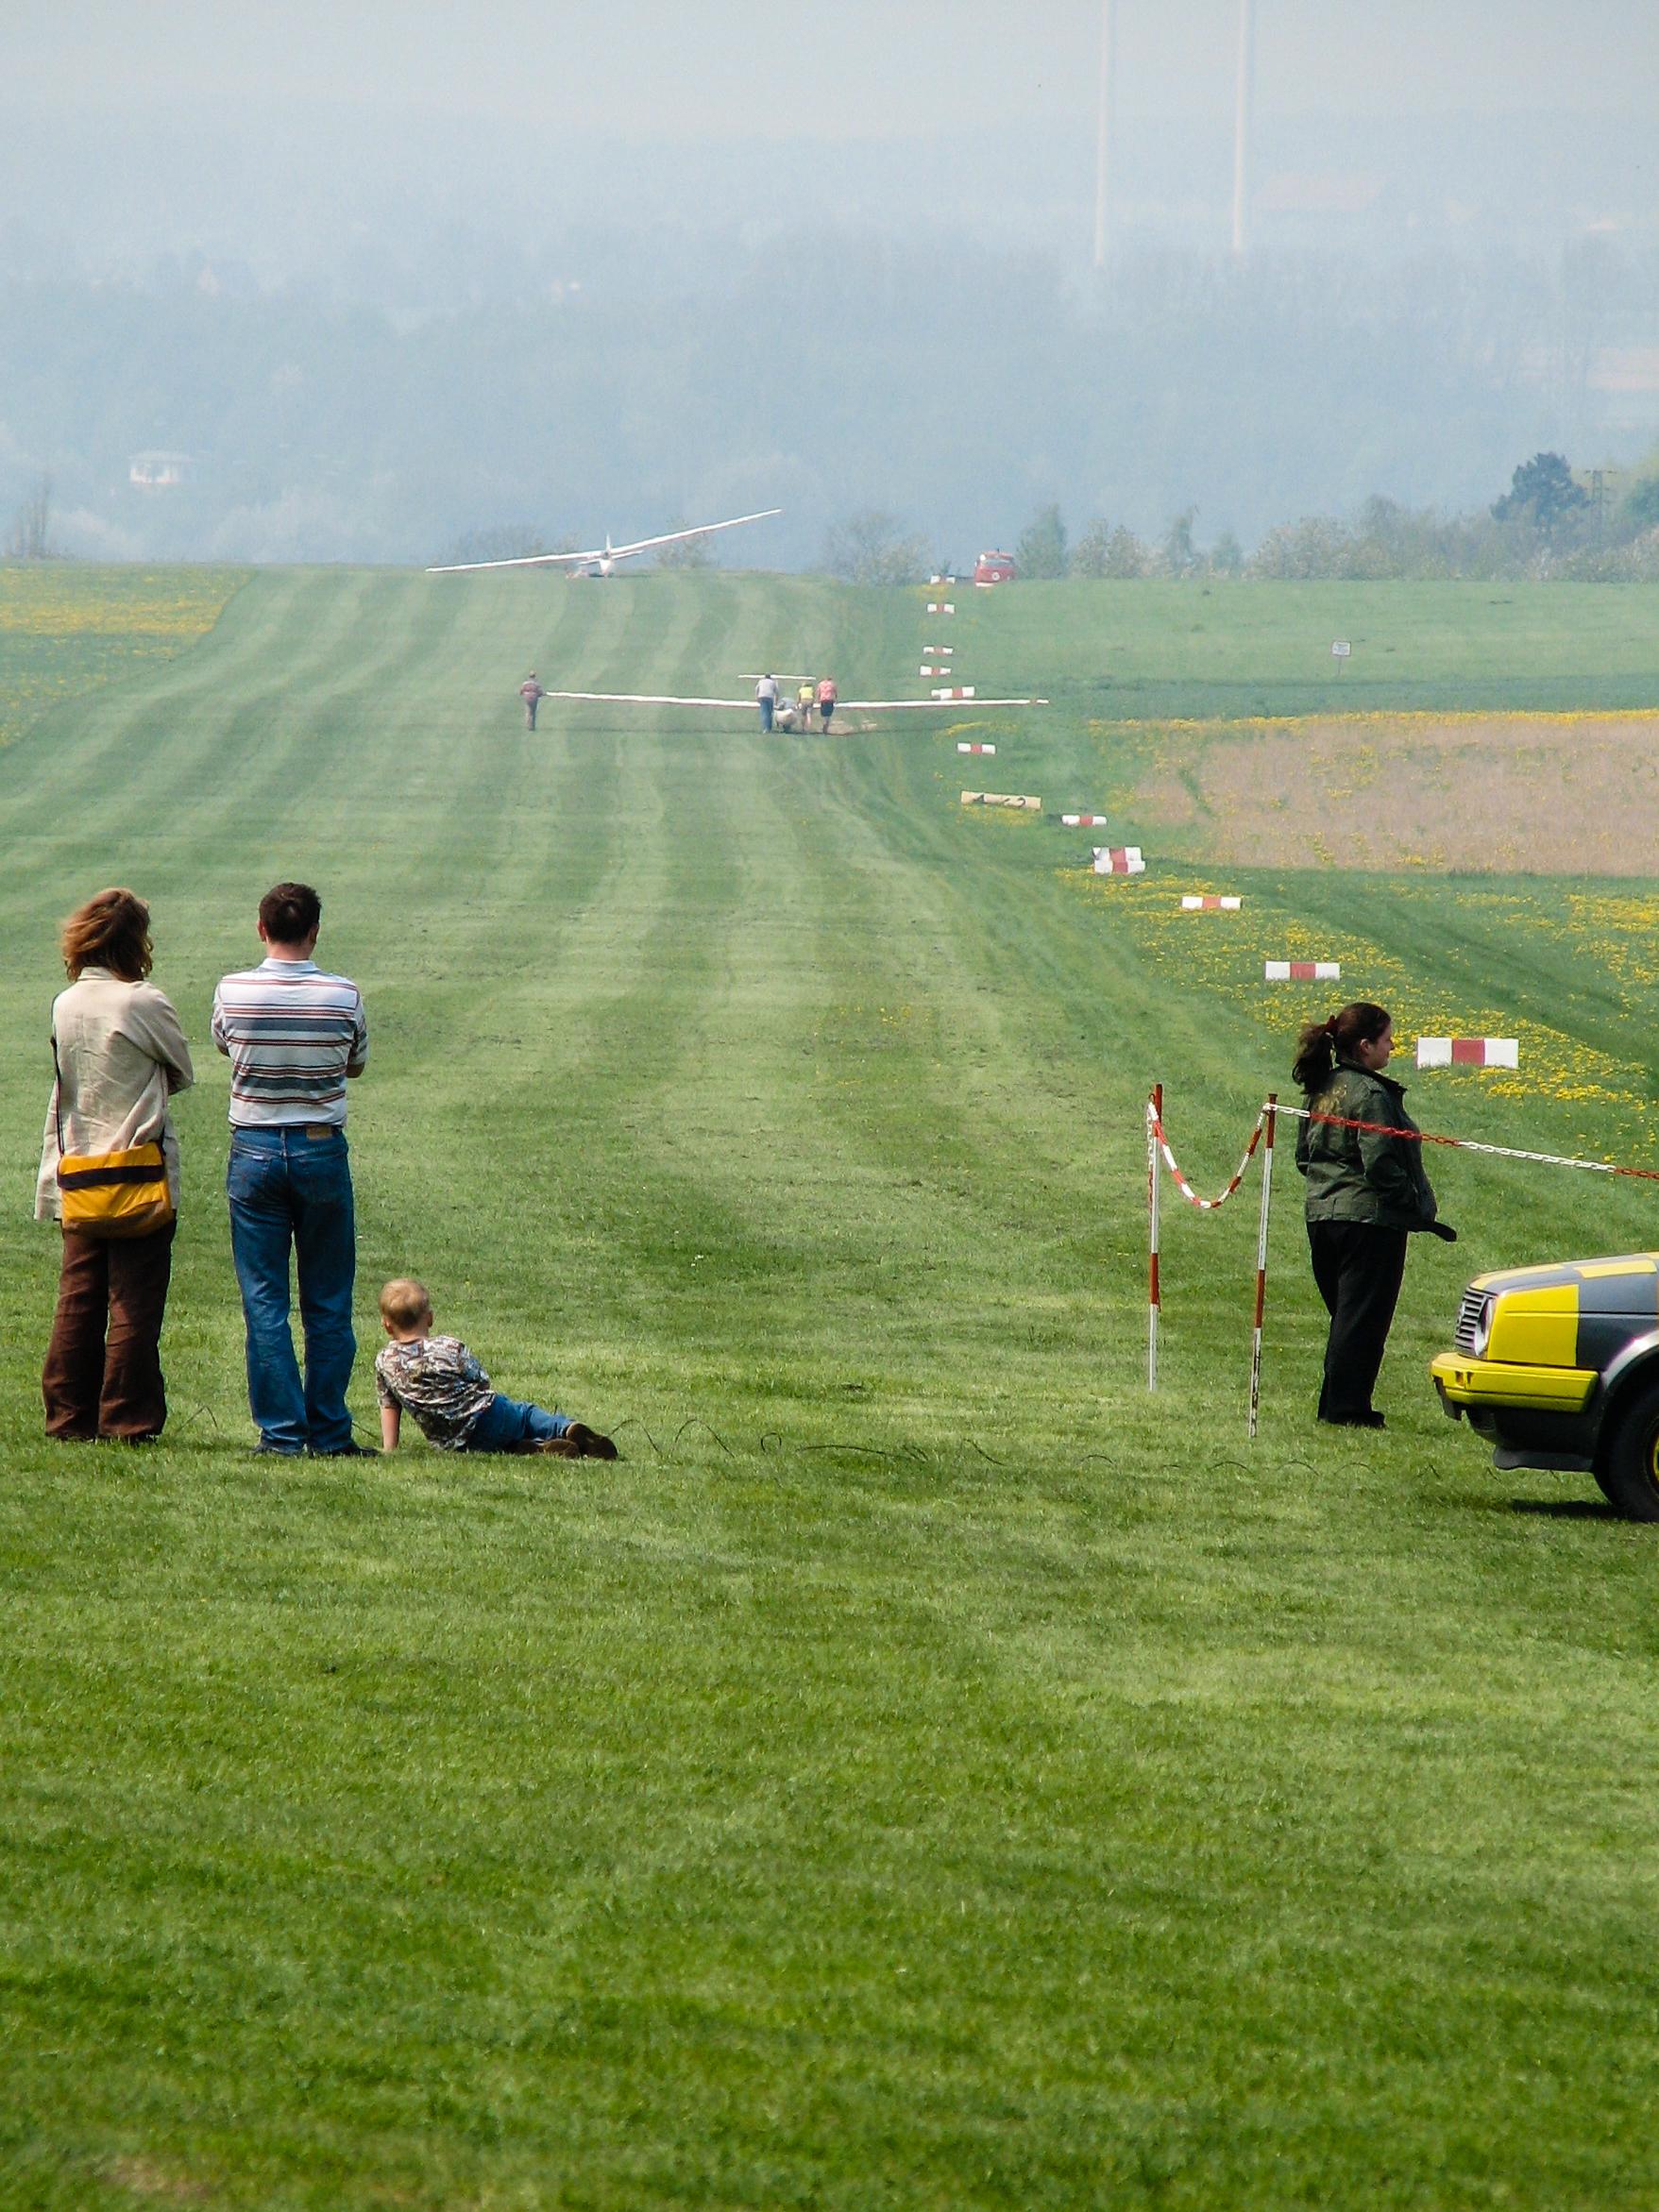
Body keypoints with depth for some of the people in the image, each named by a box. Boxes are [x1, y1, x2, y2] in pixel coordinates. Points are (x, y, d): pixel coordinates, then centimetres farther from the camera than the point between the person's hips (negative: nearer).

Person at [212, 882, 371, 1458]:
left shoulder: (232, 993, -6)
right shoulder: (343, 997, -7)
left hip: (254, 1151, 0)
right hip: (322, 1151, 0)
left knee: (264, 1302, 4)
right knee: (327, 1303, 7)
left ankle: (281, 1432, 1)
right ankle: (329, 1432, 7)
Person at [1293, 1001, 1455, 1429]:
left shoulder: (1322, 1091, 10)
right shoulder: (1371, 1095, -16)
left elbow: (1304, 1156, 16)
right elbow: (1380, 1165, -21)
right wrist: (1420, 1212, -15)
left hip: (1321, 1215, 8)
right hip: (1370, 1218, -8)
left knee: (1344, 1315, 17)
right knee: (1362, 1319, -1)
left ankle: (1335, 1406, 20)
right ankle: (1347, 1408, 1)